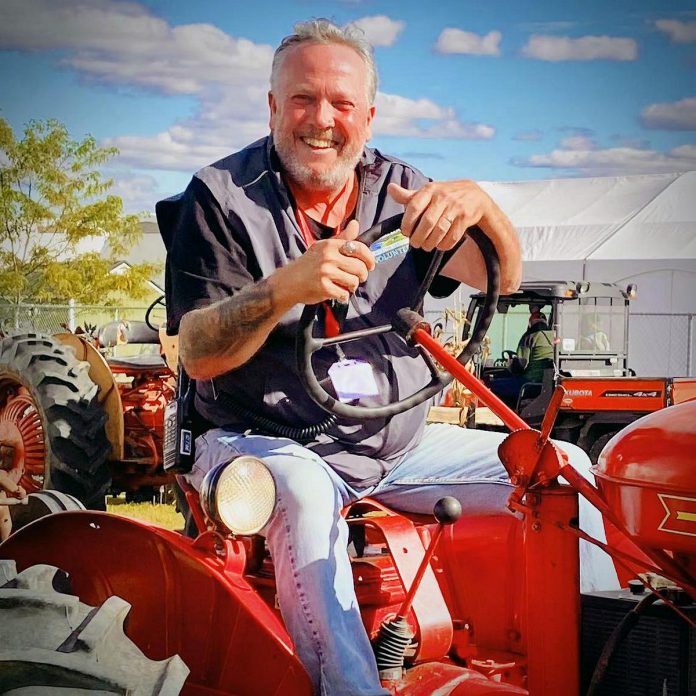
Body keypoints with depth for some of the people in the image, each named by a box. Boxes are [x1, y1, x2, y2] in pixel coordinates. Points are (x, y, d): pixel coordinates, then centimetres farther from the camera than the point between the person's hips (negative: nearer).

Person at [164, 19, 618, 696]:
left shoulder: (398, 188, 8)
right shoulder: (221, 196, -4)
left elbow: (500, 279, -5)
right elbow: (199, 356, -13)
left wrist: (478, 204, -28)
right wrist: (286, 287, -32)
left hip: (402, 446, 5)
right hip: (266, 442, -4)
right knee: (303, 493, -38)